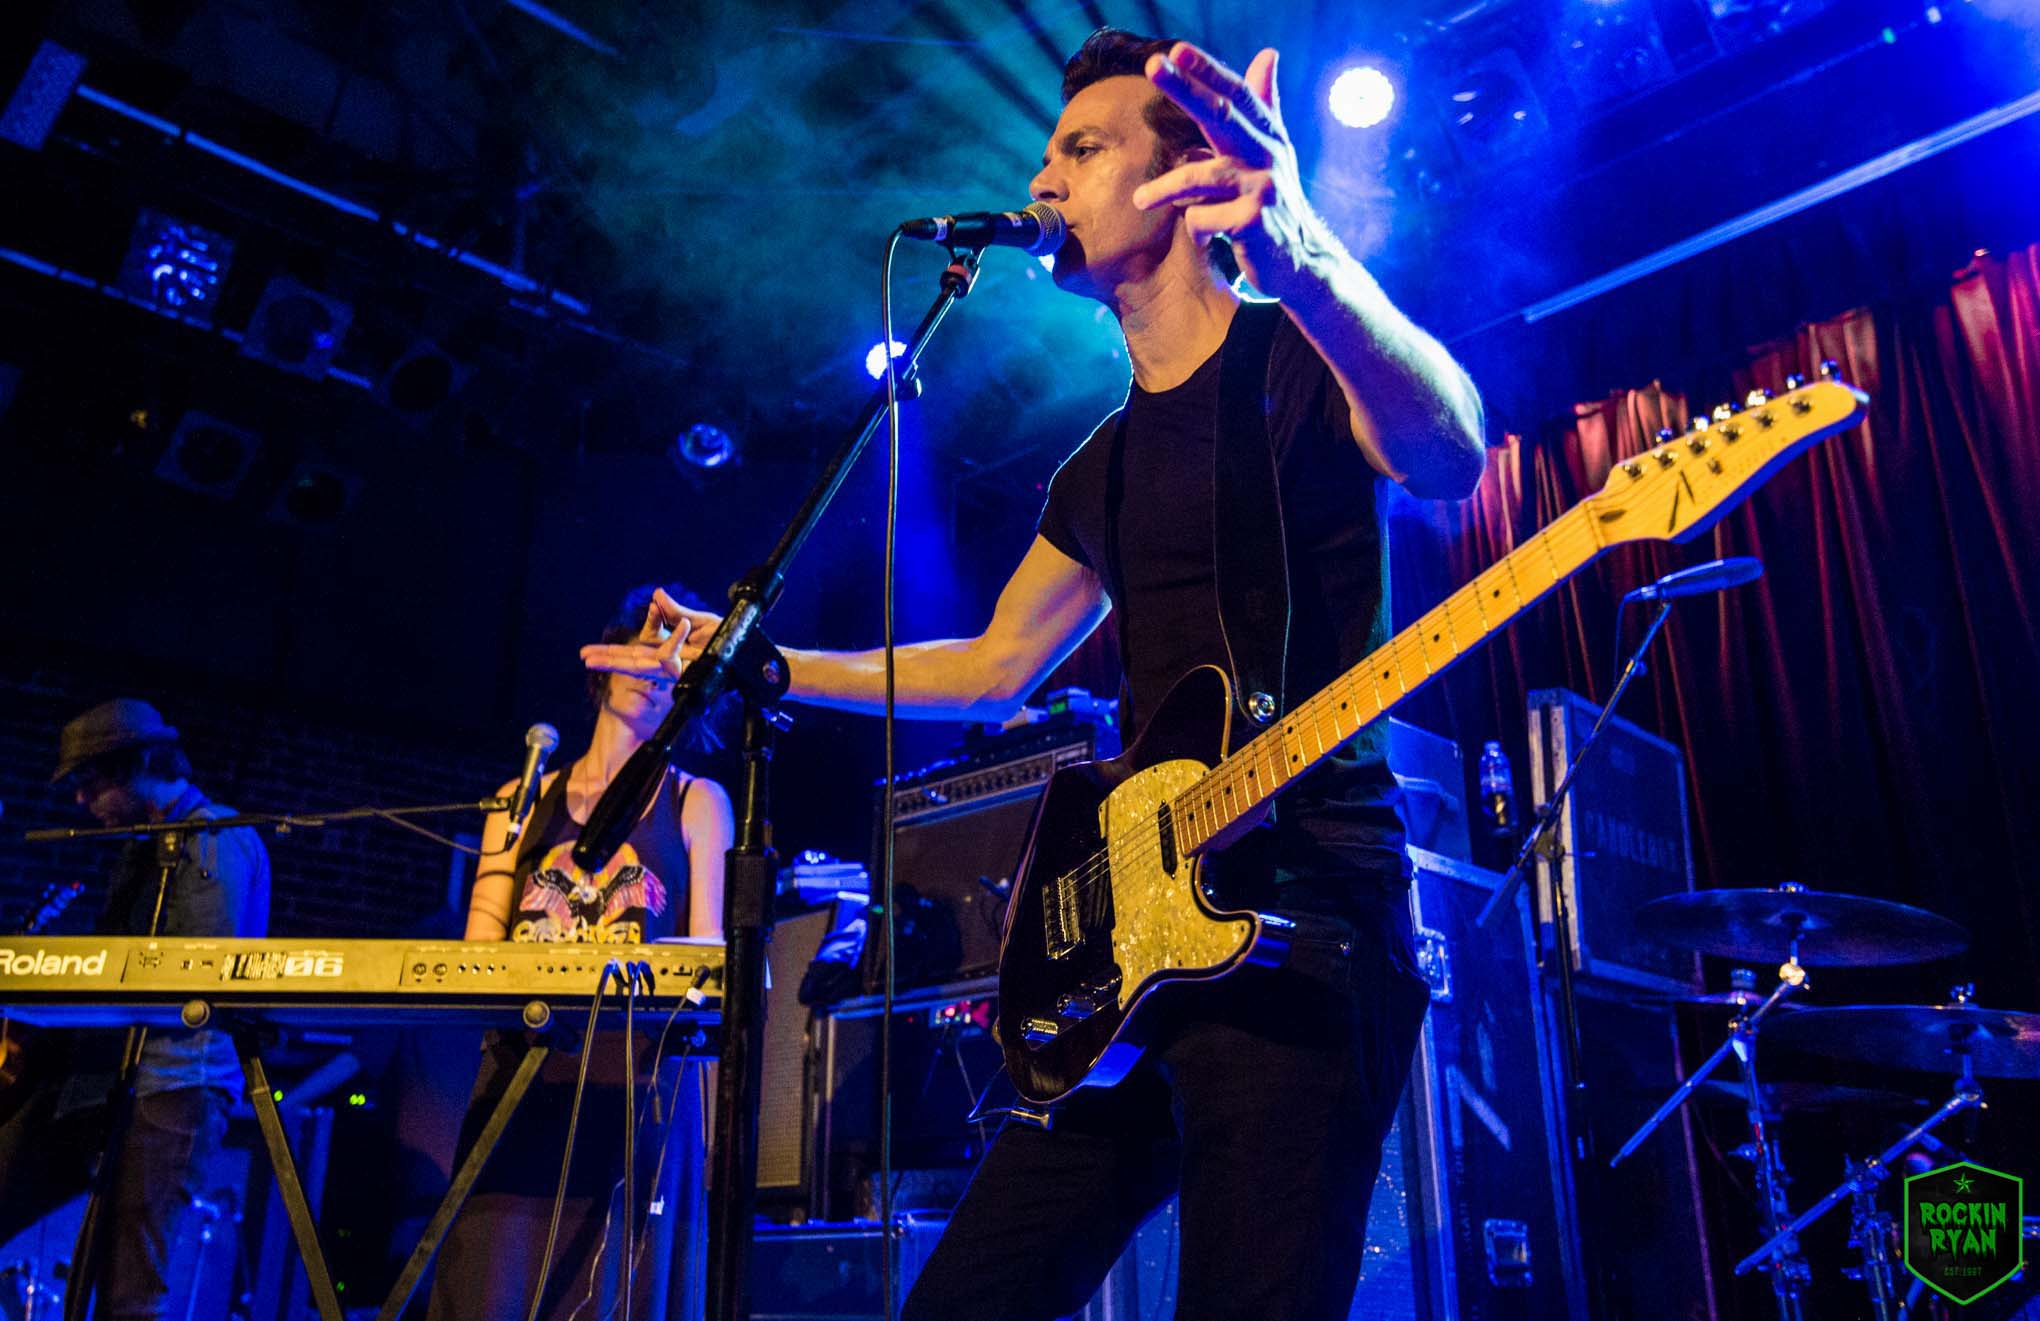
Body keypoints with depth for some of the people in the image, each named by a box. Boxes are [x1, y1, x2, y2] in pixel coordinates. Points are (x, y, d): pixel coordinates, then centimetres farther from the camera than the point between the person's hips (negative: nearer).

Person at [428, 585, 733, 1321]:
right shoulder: (525, 800, 17)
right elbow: (479, 948, 10)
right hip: (520, 1078, 2)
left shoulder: (696, 803, 11)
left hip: (636, 1089, -2)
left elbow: (710, 952, 3)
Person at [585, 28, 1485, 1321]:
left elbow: (1449, 453, -24)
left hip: (1307, 919, -7)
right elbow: (993, 669, 27)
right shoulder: (1103, 469, 20)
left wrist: (1310, 264, -44)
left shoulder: (1304, 354, -1)